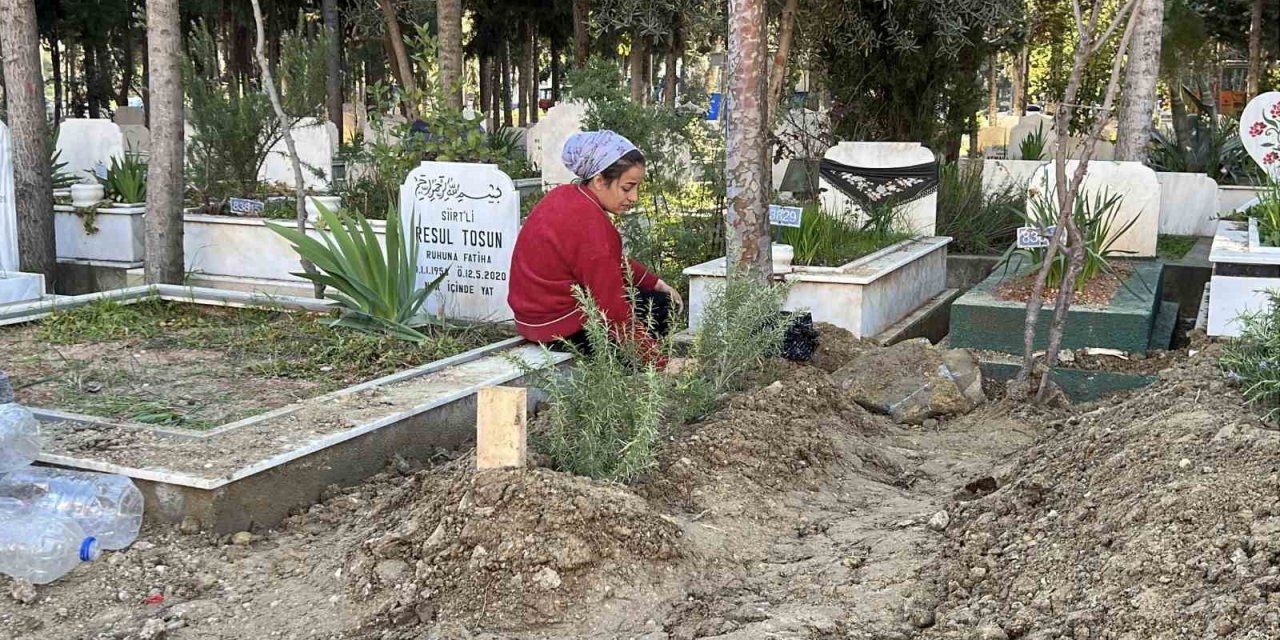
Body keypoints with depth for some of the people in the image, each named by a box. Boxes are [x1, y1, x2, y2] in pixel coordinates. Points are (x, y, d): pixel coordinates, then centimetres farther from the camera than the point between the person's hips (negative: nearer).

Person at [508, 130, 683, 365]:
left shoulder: (566, 196, 4)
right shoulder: (589, 224, -27)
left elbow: (613, 264, 17)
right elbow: (614, 311, -27)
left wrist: (657, 283, 13)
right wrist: (660, 363, -22)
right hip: (563, 327, -10)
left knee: (662, 300, 15)